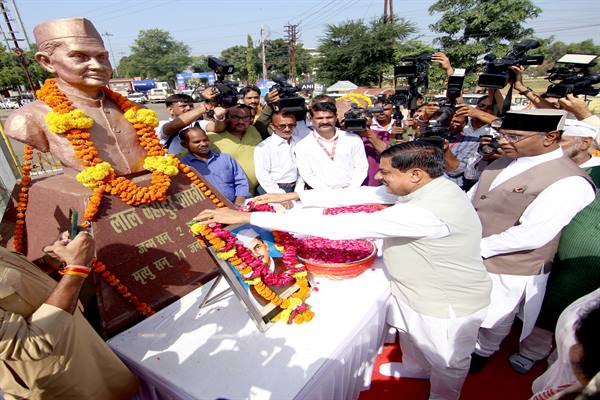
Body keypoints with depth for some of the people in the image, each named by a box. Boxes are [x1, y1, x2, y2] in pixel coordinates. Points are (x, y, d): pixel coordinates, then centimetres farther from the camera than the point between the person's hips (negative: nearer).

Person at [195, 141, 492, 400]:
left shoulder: (428, 211, -41)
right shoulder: (428, 187, -10)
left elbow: (338, 227, -44)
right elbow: (360, 194, -9)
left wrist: (249, 217, -39)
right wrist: (295, 196, -13)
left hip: (447, 305, -8)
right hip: (414, 289, 8)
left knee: (448, 363, 23)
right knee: (410, 334, 34)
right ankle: (415, 368, 65)